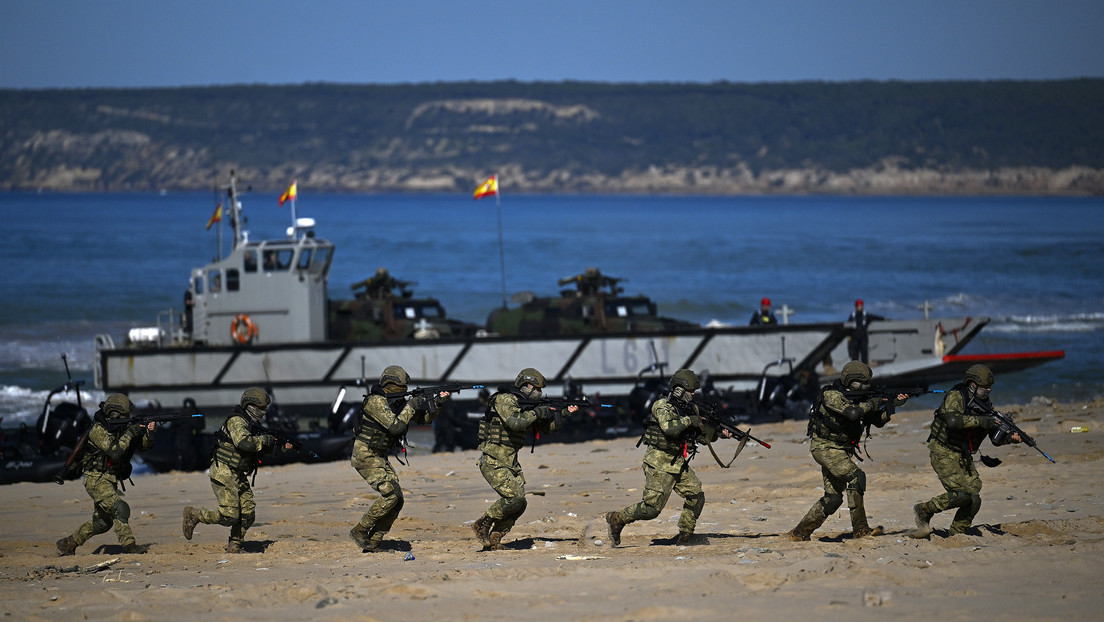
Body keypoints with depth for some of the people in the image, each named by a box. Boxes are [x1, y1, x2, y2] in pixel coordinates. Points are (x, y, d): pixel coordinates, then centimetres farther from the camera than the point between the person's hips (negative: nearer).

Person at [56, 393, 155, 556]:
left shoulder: (122, 428, 7)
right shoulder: (98, 429, -15)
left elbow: (144, 446, 6)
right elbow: (114, 451, -27)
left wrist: (149, 432, -13)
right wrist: (129, 434, -25)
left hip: (110, 481, 8)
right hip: (96, 480, -8)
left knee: (102, 523, 12)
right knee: (120, 508, -24)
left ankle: (67, 544, 24)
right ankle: (129, 545, -24)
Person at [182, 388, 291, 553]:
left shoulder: (252, 424, 15)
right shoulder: (236, 421, -15)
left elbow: (261, 450, 20)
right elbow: (244, 442, -33)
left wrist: (282, 446, 4)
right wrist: (265, 439, -19)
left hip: (239, 476, 9)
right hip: (224, 473, -9)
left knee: (248, 514, 3)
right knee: (229, 516, -11)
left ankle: (235, 546, 14)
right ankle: (194, 515, 4)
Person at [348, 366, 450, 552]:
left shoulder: (399, 402, 8)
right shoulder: (377, 401, -19)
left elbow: (424, 418, 12)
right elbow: (395, 426, -27)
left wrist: (437, 402, -4)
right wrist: (410, 407, -18)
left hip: (379, 457, 9)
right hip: (365, 455, -9)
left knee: (397, 499, 0)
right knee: (390, 494, -20)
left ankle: (373, 542, 5)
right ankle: (360, 531, -9)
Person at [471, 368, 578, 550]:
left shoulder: (526, 405, 15)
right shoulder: (505, 399, -12)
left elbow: (548, 426, 18)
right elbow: (514, 422, -28)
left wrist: (565, 412, 5)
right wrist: (536, 413, -16)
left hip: (510, 462, 9)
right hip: (493, 462, -9)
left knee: (518, 505, 2)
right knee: (514, 498, -20)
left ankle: (493, 541, 10)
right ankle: (482, 525, -3)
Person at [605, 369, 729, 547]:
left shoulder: (691, 408, 11)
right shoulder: (663, 406, -14)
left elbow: (704, 434, 15)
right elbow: (669, 428, -33)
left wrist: (720, 432, -3)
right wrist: (688, 420, -23)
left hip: (679, 464, 8)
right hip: (660, 464, -8)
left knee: (696, 496, -2)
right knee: (652, 507, -8)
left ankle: (685, 535, 10)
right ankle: (617, 519, 8)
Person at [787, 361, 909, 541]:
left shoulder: (858, 397, 8)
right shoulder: (831, 395, -17)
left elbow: (878, 420, 7)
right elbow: (852, 413, -33)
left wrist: (893, 403, -7)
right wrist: (872, 404, -18)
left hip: (841, 450, 9)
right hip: (824, 447, -9)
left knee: (833, 497, 6)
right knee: (856, 477, -22)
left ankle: (800, 533, 13)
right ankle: (860, 529, -21)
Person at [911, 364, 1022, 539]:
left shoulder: (985, 405, 7)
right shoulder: (955, 396, -14)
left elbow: (995, 437, 7)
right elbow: (952, 420, -34)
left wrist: (1010, 438, -15)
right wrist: (980, 421, -33)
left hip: (964, 457, 7)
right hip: (944, 453, -7)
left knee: (974, 501, -4)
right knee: (962, 494, -20)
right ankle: (924, 510, -1)